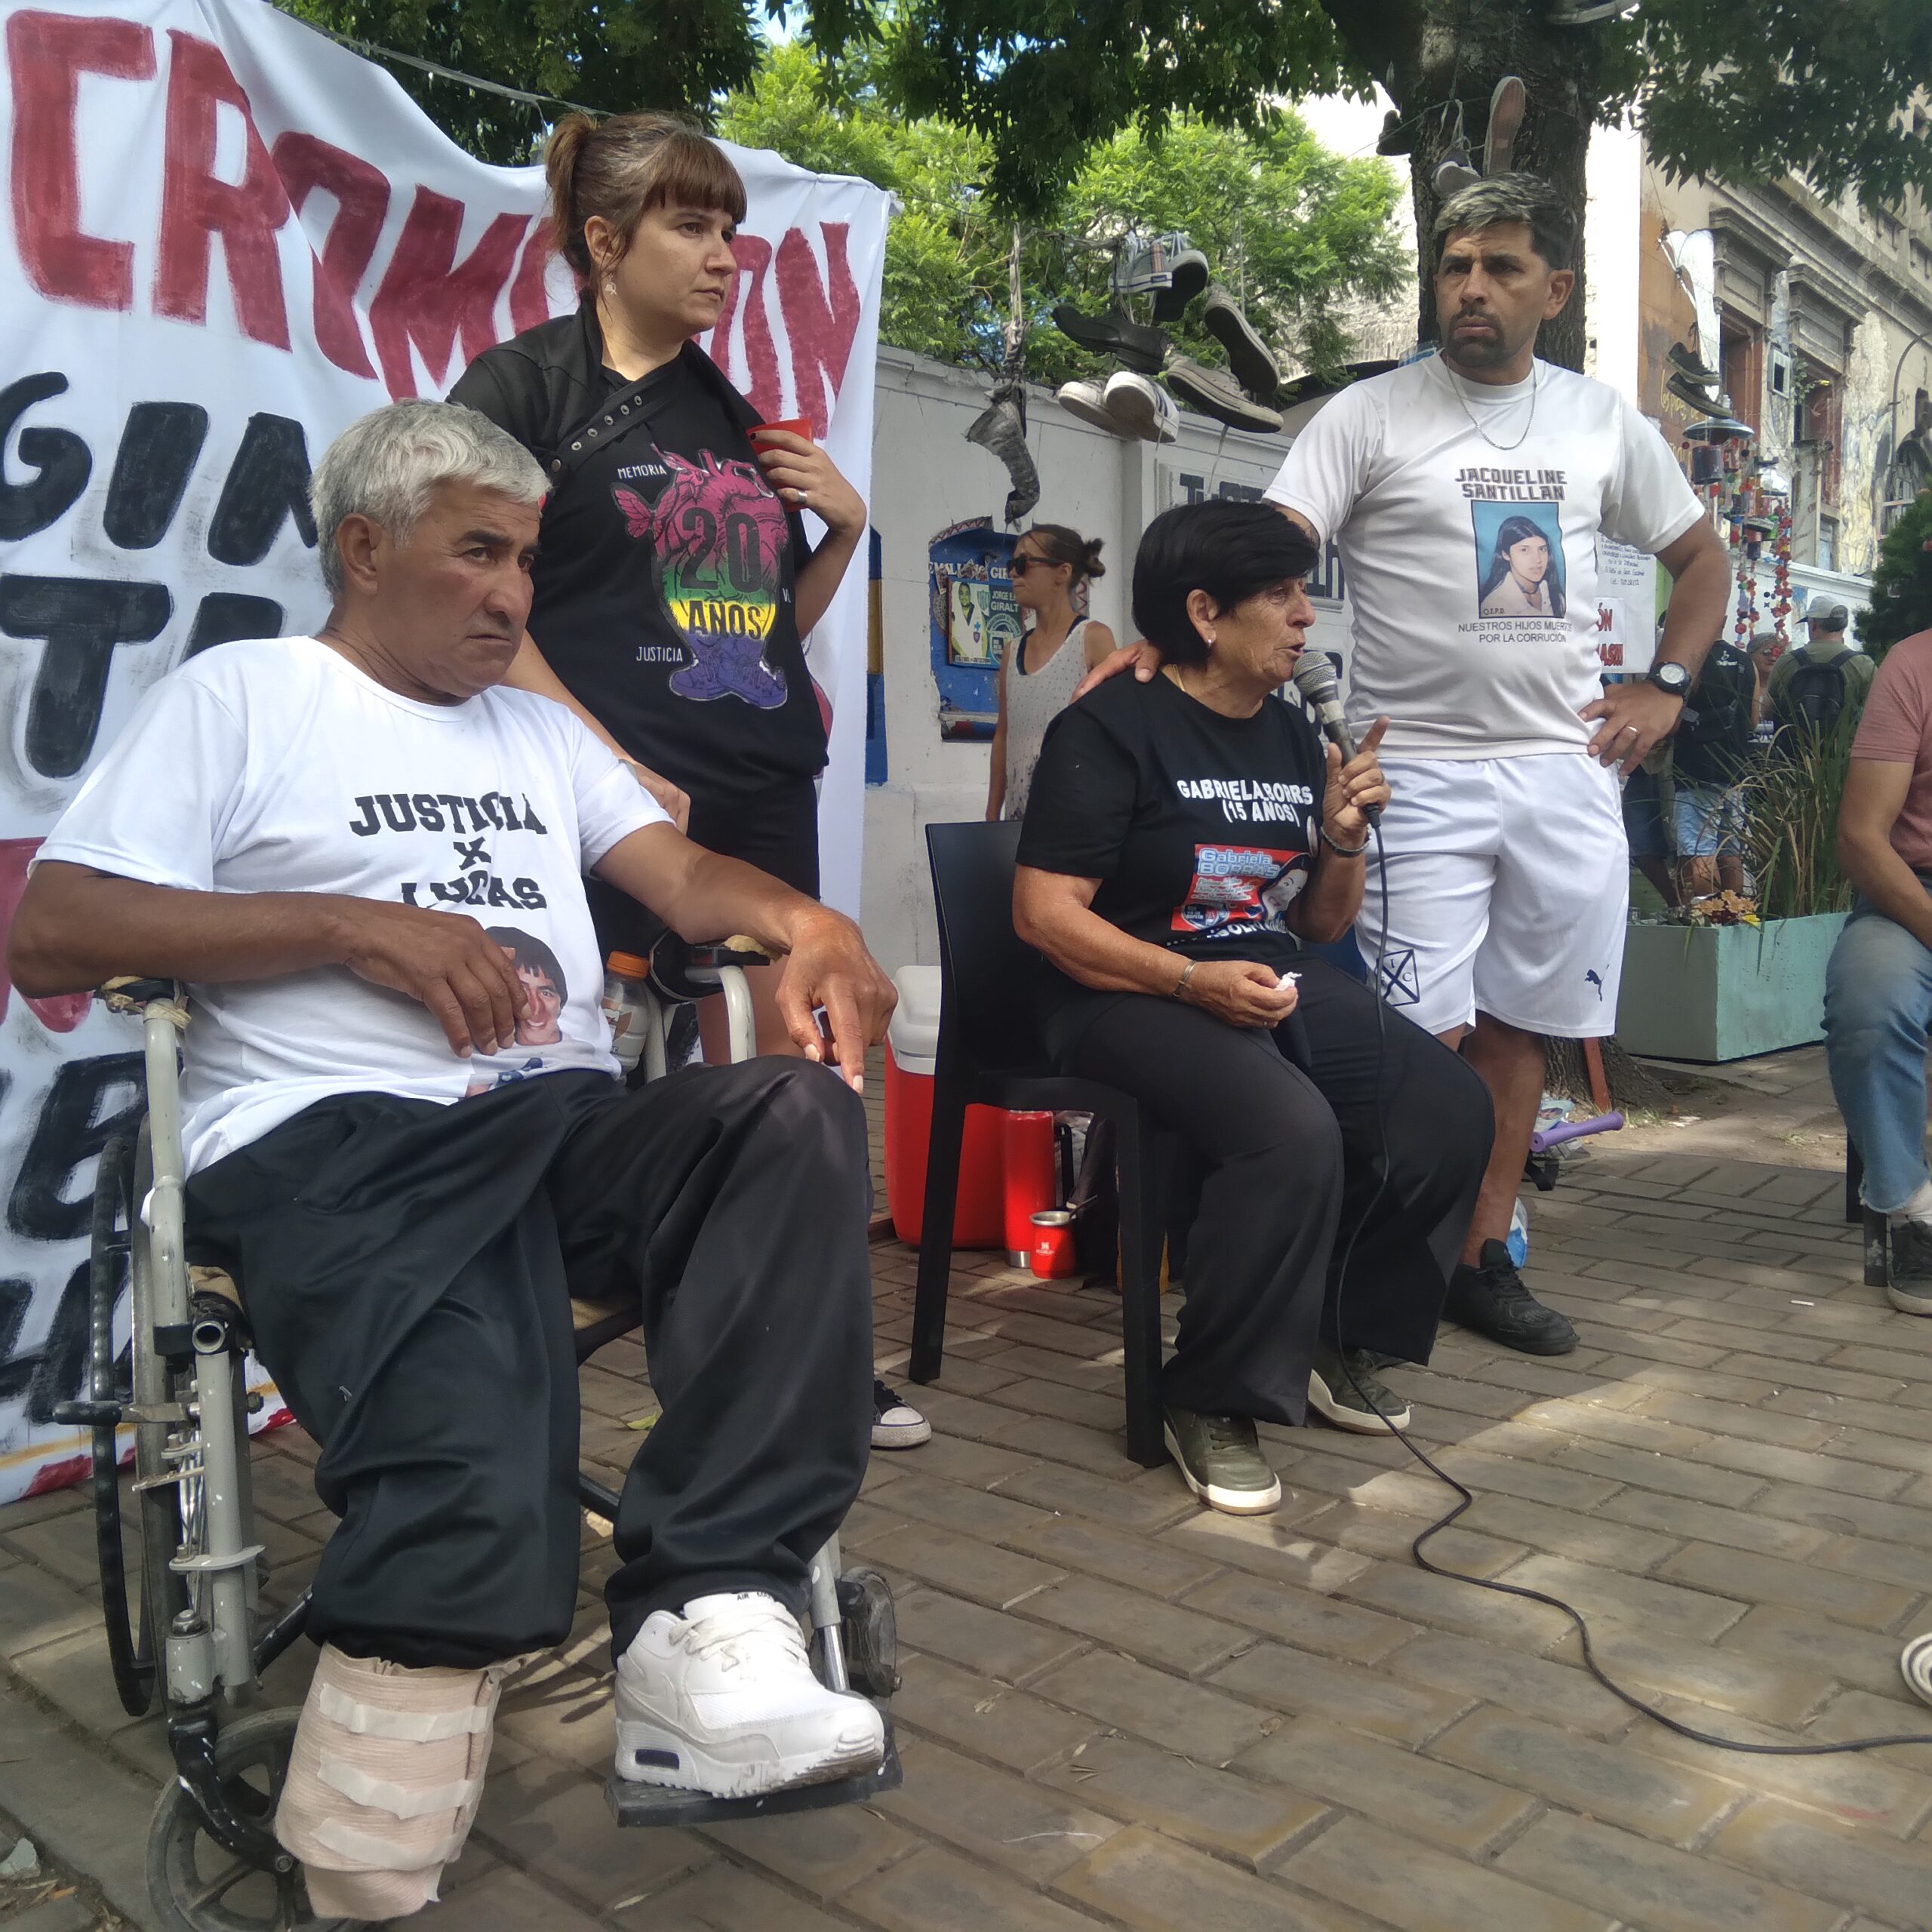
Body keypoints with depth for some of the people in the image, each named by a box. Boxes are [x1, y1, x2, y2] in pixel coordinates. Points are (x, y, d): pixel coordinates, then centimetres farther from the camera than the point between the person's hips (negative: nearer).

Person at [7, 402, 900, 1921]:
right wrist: (361, 926, -8)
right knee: (469, 1480, -34)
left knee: (802, 1116, -29)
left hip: (572, 1129, 5)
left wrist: (800, 920, -8)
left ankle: (709, 1611, -33)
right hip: (338, 1146, -5)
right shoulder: (243, 695, 11)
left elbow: (684, 874, 16)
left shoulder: (541, 729, 29)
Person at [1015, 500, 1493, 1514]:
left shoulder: (1291, 736, 14)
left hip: (1276, 978, 8)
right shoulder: (1113, 728, -8)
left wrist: (1344, 838, -2)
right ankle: (1212, 1404, -13)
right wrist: (1194, 982, -24)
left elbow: (1320, 925, 19)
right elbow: (1044, 912, -15)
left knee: (1451, 1106, -11)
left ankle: (1342, 1344, 9)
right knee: (1294, 1130, -33)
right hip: (1133, 993, -7)